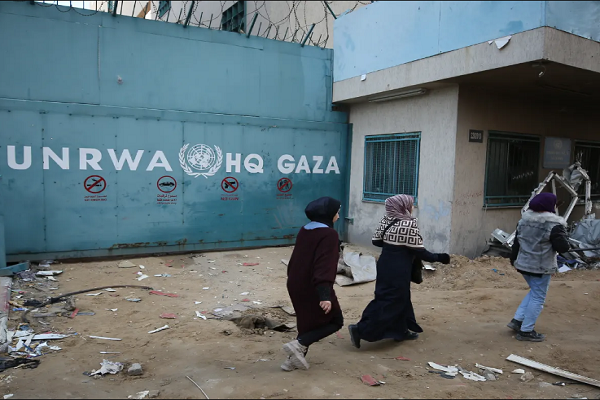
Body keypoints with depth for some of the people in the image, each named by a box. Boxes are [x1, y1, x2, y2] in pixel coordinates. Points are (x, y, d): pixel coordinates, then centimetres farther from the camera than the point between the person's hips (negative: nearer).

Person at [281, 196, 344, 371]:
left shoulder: (304, 230, 8)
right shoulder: (329, 234, -17)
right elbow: (325, 265, -26)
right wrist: (325, 294, -30)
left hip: (296, 285, 8)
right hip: (313, 288, -8)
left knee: (308, 321, 22)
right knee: (335, 320, 9)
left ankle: (295, 358, 22)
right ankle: (298, 344, -5)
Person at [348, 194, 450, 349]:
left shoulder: (386, 220, 2)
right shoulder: (410, 224, -17)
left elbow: (376, 241, 7)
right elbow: (418, 250, -15)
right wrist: (438, 257, -3)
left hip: (385, 264, 8)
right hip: (398, 268, -8)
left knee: (400, 297, 20)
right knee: (391, 301, -1)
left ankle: (400, 331, 31)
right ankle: (361, 329, -6)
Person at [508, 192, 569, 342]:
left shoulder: (524, 220, 5)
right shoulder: (554, 224, -17)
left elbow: (517, 241, 11)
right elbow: (563, 247, -18)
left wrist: (513, 258, 22)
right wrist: (564, 241, 4)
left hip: (523, 264, 7)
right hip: (541, 267, -7)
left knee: (534, 292, 24)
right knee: (538, 298, 5)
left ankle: (517, 320, 20)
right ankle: (526, 331, 11)